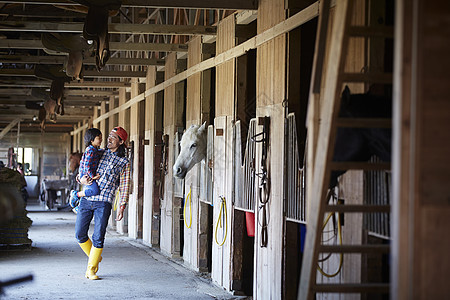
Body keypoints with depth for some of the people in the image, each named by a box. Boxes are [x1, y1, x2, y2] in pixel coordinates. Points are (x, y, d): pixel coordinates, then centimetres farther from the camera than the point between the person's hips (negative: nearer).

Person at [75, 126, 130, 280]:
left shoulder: (124, 163, 6)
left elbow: (125, 187, 6)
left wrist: (122, 207, -3)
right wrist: (82, 179, -7)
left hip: (103, 203, -3)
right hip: (86, 199, 3)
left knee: (98, 237, -7)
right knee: (80, 234, 3)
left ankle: (91, 268, 7)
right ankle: (95, 258, 26)